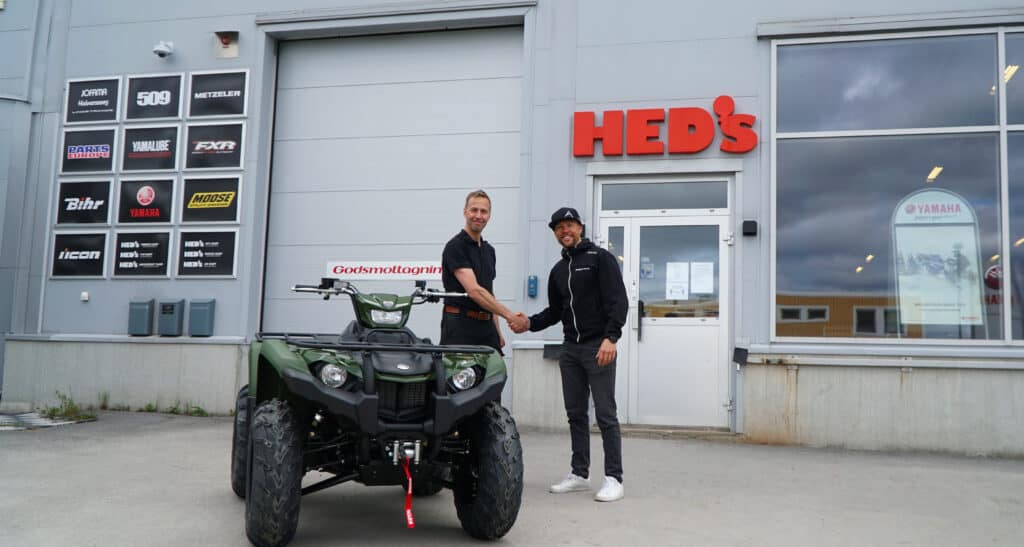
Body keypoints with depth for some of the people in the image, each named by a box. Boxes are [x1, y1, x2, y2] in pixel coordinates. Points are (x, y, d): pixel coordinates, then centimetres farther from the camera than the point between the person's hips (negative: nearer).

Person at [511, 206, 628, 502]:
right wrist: (530, 323, 2)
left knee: (605, 414, -5)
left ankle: (614, 478, 1)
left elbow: (617, 301, -13)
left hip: (598, 347, -7)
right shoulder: (558, 270, 17)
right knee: (576, 414, 11)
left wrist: (610, 337, -24)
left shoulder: (601, 258, -4)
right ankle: (580, 474, 20)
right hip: (570, 349, 7)